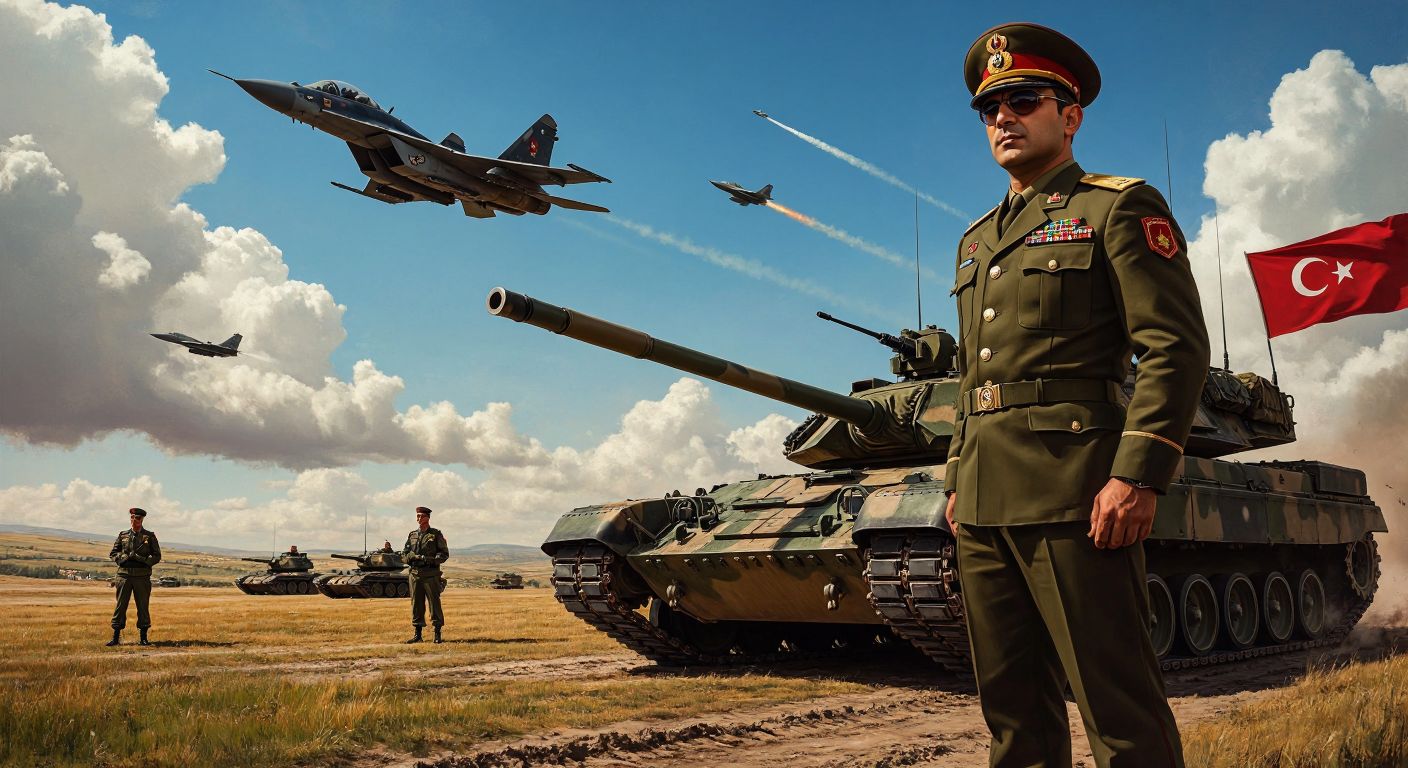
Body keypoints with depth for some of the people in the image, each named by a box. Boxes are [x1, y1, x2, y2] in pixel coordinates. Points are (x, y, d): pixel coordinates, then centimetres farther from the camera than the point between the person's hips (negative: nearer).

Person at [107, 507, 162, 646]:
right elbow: (112, 554, 11)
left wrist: (142, 559, -12)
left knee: (143, 607, 2)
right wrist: (124, 557, -8)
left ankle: (143, 638, 9)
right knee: (120, 605, 1)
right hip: (124, 575, 1)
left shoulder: (150, 536, 5)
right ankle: (116, 637, 7)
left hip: (142, 577, -1)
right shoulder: (123, 535, 10)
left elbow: (157, 556, 3)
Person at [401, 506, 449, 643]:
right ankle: (418, 634, 14)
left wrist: (431, 559, -17)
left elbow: (445, 553, -2)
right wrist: (413, 557, -9)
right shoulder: (412, 535, 14)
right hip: (415, 573, 4)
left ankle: (437, 634, 1)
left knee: (434, 603, -4)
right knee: (416, 604, 6)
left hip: (431, 574, -4)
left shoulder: (436, 535, 1)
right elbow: (404, 553, 13)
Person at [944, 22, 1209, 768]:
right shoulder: (976, 239, 22)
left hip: (1071, 489, -7)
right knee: (1012, 706, 11)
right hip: (984, 502, 7)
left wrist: (1137, 476, -18)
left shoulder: (1119, 207, 1)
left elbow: (1175, 348, -9)